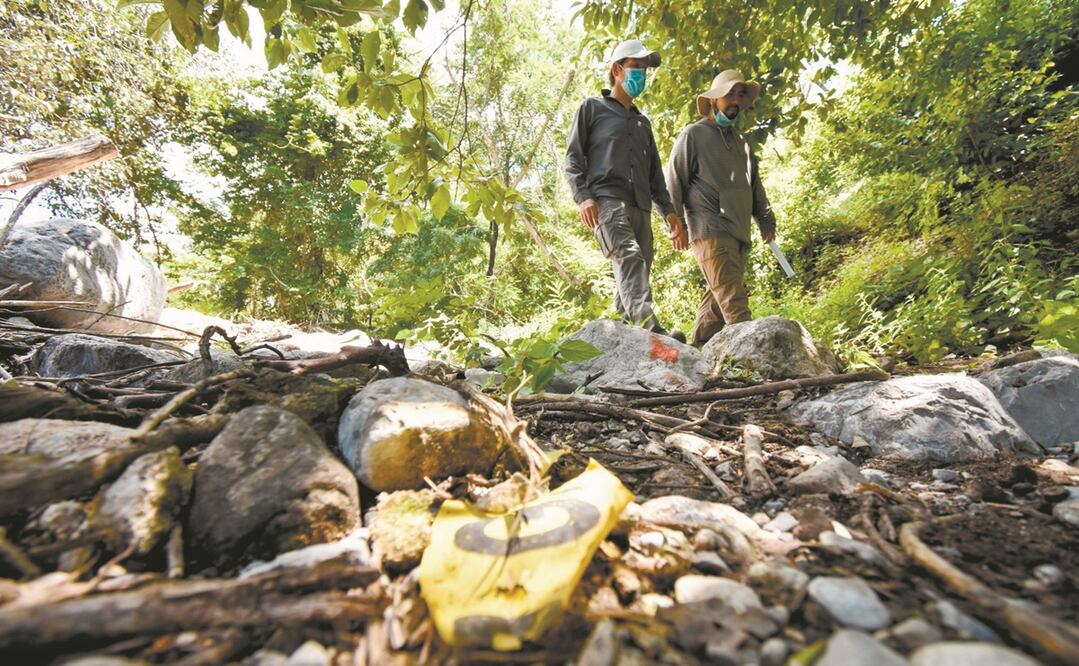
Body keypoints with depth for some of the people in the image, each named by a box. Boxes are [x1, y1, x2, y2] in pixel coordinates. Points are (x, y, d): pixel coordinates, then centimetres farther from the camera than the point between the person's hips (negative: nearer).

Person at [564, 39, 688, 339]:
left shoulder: (642, 122, 32)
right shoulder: (592, 108, 15)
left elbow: (654, 172, 29)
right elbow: (573, 157, 5)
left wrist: (668, 210, 16)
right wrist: (583, 197, -12)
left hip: (640, 207, 7)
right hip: (606, 200, -6)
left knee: (637, 269, -2)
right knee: (629, 258, -27)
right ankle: (651, 330, -41)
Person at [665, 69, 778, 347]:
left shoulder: (739, 139, 24)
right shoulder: (693, 135, 2)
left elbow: (754, 183, 27)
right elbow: (674, 183, -2)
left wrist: (765, 219, 20)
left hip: (739, 232, 7)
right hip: (710, 231, -7)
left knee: (717, 300, 8)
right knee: (733, 301, -16)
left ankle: (697, 350, 17)